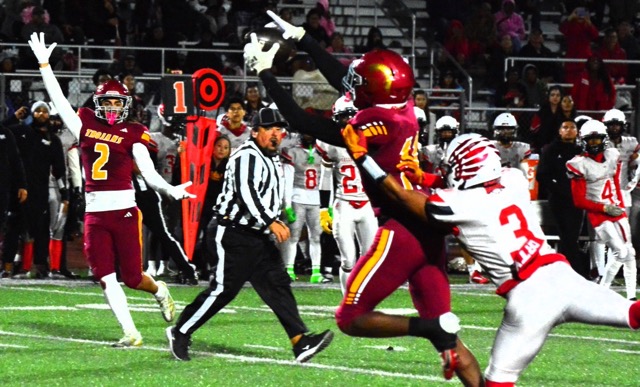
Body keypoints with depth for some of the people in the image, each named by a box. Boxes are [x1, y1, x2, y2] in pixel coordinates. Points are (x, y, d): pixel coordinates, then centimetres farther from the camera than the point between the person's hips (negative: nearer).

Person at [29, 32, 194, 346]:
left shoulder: (132, 134, 0)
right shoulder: (85, 124, 8)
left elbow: (148, 173, -6)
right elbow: (58, 99, 14)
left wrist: (170, 190, -23)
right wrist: (44, 64, 13)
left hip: (123, 210, -3)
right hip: (95, 212, 3)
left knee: (132, 278, 2)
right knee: (106, 279, -2)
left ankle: (159, 290, 36)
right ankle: (130, 333, 4)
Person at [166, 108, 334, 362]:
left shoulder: (273, 161, 18)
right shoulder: (247, 156, -14)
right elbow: (246, 195, -26)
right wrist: (271, 223, -31)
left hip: (259, 238, 9)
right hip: (234, 235, -9)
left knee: (278, 285, -3)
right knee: (223, 290, -6)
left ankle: (301, 342, -12)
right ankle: (179, 333, 8)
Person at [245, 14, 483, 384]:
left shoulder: (376, 124, -15)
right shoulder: (404, 110, 8)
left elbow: (307, 124, -10)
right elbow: (343, 78, 20)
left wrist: (266, 73, -4)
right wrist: (302, 39, 26)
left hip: (402, 230, -8)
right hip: (429, 228, 8)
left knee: (351, 318, 1)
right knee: (446, 339, 10)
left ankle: (435, 326, -15)